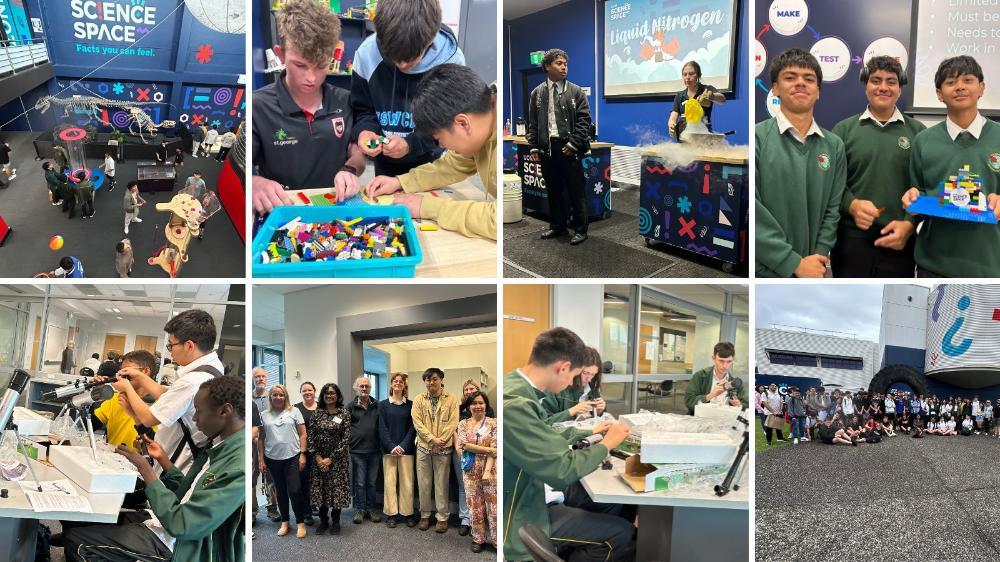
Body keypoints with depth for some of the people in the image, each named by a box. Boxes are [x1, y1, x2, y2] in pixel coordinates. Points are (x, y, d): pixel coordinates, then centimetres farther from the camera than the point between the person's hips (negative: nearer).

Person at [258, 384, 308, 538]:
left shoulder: (294, 411, 3)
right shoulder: (264, 415, 7)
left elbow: (302, 434, 2)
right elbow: (260, 439, 8)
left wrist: (302, 454, -5)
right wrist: (261, 460, 4)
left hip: (292, 457, -2)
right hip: (273, 459, 2)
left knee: (294, 491, -7)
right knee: (281, 491, 11)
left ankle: (301, 523, 6)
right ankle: (284, 522, 23)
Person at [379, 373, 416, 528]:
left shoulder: (410, 405, 6)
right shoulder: (384, 405, 7)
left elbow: (412, 428, 1)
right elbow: (382, 428, 0)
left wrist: (403, 446, -11)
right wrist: (391, 446, -12)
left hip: (406, 449, 0)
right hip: (388, 449, 0)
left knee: (407, 482, -2)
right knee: (389, 482, -1)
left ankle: (407, 513, 7)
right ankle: (391, 514, 6)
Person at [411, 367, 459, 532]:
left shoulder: (451, 399, 1)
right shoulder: (419, 399, 5)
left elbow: (453, 422, -5)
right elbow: (417, 422, -2)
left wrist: (440, 441, -13)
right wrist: (432, 439, -12)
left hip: (443, 447, -2)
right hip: (423, 447, 2)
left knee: (441, 483, 2)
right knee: (424, 483, 6)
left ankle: (442, 518, 10)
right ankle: (425, 515, 18)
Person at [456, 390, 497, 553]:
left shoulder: (493, 423, -1)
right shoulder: (463, 424, 5)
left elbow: (495, 448, -8)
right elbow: (464, 445, -7)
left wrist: (487, 471, -16)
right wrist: (487, 449, -14)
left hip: (490, 469, -2)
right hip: (471, 470, 2)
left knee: (493, 505, 0)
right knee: (475, 506, 8)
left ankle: (496, 540, 9)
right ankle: (478, 539, 20)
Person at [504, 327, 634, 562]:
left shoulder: (514, 386, 0)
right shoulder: (514, 404, -30)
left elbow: (544, 437, 17)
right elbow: (562, 471, -26)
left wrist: (589, 432, 25)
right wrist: (606, 444, -10)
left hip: (523, 498, 10)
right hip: (518, 522, -10)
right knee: (621, 531, -2)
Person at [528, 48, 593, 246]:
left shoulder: (576, 92, 2)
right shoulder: (537, 93, 10)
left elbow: (584, 120, -3)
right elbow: (533, 122, 11)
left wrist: (573, 144, -12)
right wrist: (534, 146, 3)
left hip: (569, 148, -3)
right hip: (546, 148, 3)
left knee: (576, 191, 1)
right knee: (553, 190, 11)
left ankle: (580, 229, 8)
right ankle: (557, 226, 23)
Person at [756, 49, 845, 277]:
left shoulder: (834, 145, 7)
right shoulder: (756, 138, -8)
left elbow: (833, 209, 7)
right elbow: (753, 211, -15)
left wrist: (818, 258, -7)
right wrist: (795, 263, -16)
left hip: (814, 270, 4)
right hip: (766, 270, -4)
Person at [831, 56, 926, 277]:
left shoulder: (918, 132, 7)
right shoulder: (844, 129, 6)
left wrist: (909, 224, -11)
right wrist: (852, 205, -17)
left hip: (900, 242, 1)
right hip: (850, 240, -1)